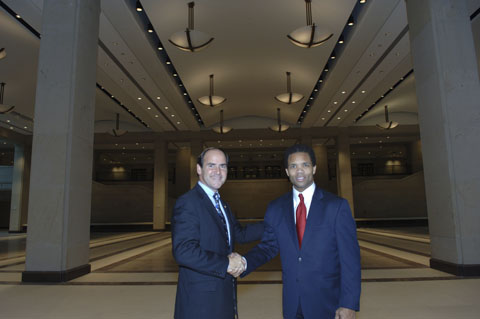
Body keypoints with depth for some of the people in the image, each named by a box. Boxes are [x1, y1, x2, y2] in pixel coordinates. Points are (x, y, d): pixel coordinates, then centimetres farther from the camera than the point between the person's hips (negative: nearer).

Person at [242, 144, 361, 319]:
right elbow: (268, 246, 6)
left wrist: (349, 304, -11)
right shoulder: (275, 208, 1)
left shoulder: (337, 206, -8)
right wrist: (242, 264, -11)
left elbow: (350, 257, -9)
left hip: (327, 304, -2)